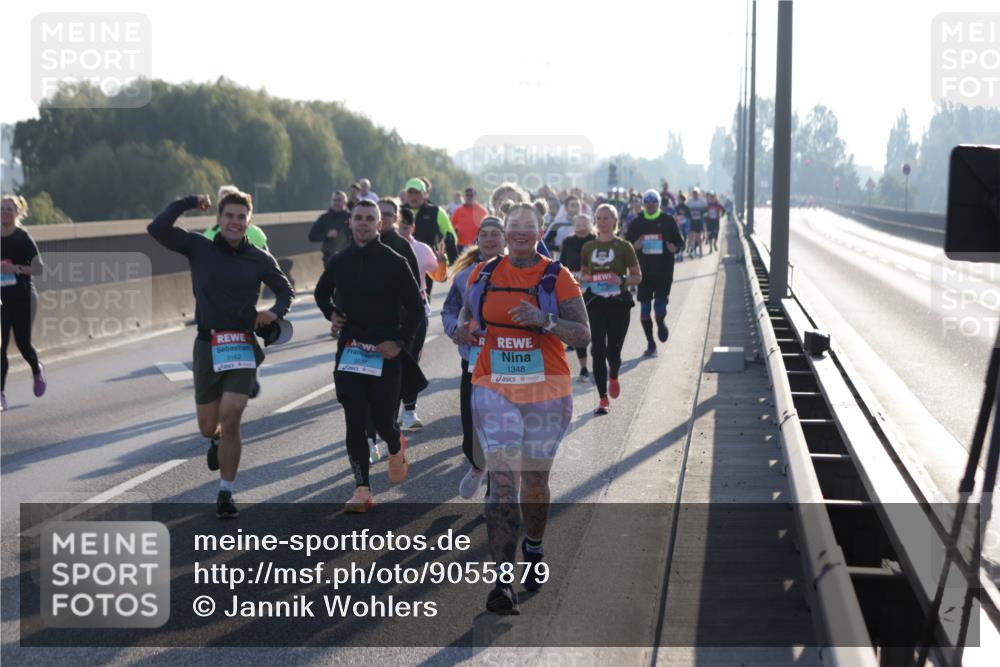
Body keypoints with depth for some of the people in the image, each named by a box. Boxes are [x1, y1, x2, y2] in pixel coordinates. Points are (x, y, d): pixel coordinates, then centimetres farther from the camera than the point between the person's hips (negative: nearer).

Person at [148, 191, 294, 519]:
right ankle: (217, 441, 49)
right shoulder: (199, 248, 1)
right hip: (207, 345, 1)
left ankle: (226, 495, 1)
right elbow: (157, 229, -9)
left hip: (242, 347, -1)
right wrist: (190, 202, -7)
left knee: (230, 420, -13)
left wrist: (274, 312, -7)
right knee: (208, 427, 9)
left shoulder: (260, 259, 3)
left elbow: (285, 291, 14)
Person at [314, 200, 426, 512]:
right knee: (355, 423, -3)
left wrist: (400, 342, -12)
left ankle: (396, 448, 38)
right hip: (349, 350, 3)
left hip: (385, 351, -3)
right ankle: (362, 490, 2)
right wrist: (331, 313, 5)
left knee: (383, 419, 1)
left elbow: (415, 308, -3)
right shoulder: (340, 261, 5)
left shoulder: (394, 262, -6)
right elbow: (321, 293, 24)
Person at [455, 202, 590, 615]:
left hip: (546, 391, 0)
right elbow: (467, 317, 19)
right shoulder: (483, 275, 6)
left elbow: (583, 336, -8)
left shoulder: (557, 278, -2)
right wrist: (463, 331, -5)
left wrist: (545, 320, -24)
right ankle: (503, 582, -14)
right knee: (502, 482, -11)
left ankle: (533, 548, 43)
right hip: (494, 390, 1)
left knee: (535, 480, 14)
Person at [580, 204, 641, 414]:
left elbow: (638, 277, 1)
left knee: (613, 350, 3)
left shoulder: (624, 247, -2)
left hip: (618, 303, -2)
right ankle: (603, 399, 0)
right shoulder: (588, 247, 7)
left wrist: (621, 280, -17)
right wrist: (587, 278, -4)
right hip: (595, 303, 2)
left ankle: (613, 377, 39)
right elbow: (583, 273, 19)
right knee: (598, 350, -7)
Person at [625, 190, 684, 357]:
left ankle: (661, 322, 31)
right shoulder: (637, 223, 5)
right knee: (644, 310, 1)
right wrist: (634, 246, -13)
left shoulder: (668, 221, 3)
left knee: (661, 308, -6)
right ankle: (650, 344, 13)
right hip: (644, 272, 2)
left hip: (664, 272, -2)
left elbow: (680, 241, 9)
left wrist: (674, 248, -13)